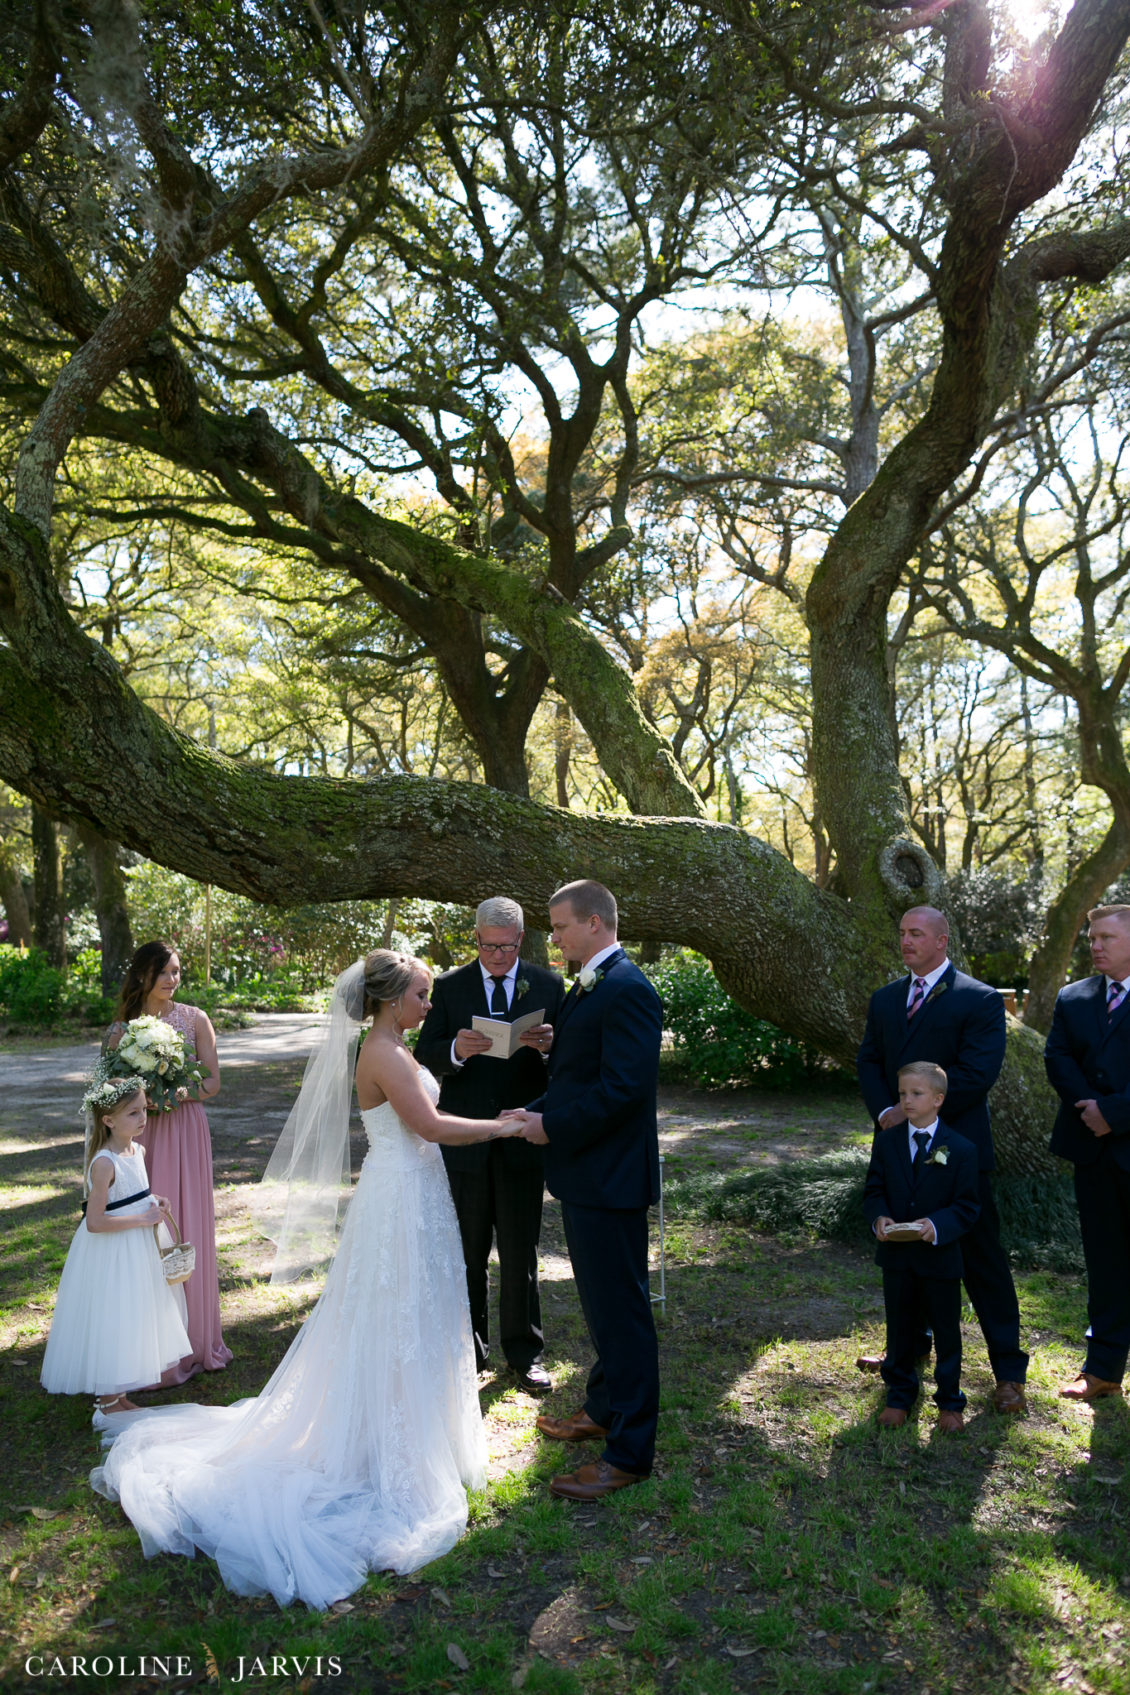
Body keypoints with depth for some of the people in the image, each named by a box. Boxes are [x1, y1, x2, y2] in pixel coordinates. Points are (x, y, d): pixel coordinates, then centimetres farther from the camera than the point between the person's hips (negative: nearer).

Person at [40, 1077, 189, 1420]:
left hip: (138, 1251, 9)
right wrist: (142, 1218, -22)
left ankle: (119, 1398, 33)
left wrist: (152, 1201, 1)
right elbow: (95, 1222, -28)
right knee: (110, 1325, 3)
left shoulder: (137, 1151, 3)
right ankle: (107, 1405, 19)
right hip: (111, 1255, -9)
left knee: (131, 1325, 18)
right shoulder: (104, 1163, -23)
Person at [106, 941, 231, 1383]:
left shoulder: (195, 1019, 1)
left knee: (186, 1227, 5)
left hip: (184, 1133, 0)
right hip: (139, 1135, 0)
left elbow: (212, 1083, -1)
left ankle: (193, 1338, 19)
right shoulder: (122, 1027, 3)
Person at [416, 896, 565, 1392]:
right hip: (464, 1142, 0)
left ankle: (524, 1352, 25)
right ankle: (469, 1349, 29)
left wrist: (549, 1046, -24)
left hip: (522, 1141, 0)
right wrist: (456, 1050, -25)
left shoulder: (548, 986, 0)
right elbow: (425, 1054, -4)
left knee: (520, 1255, 10)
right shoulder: (449, 987, 0)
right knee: (467, 1254, 13)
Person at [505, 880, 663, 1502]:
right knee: (600, 1303, 23)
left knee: (620, 1310, 1)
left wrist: (552, 1126, -18)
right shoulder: (588, 986, 12)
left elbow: (623, 1086, -26)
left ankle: (629, 1451, 13)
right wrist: (540, 1113, 2)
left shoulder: (626, 990, -20)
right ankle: (604, 1409, 40)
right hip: (585, 1173, 10)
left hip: (609, 1177, -10)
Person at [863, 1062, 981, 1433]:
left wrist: (937, 1225, -25)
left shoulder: (961, 1149, -9)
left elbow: (967, 1205, -9)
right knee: (899, 1328, 14)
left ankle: (949, 1402, 28)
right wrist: (879, 1217, -17)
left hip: (941, 1259, -2)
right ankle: (899, 1395, 31)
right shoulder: (886, 1143, 0)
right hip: (896, 1257, 2)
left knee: (947, 1330, 11)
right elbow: (873, 1191, 4)